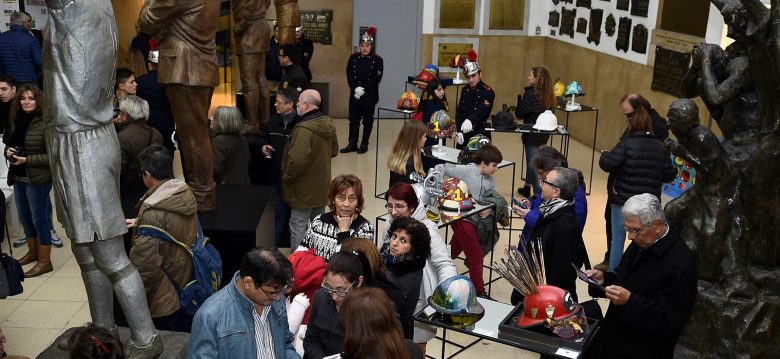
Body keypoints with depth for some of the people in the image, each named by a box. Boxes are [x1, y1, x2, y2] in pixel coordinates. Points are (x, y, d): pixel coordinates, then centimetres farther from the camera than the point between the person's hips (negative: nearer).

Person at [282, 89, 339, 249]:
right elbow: (334, 151, 16)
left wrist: (286, 177, -15)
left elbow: (297, 160, -31)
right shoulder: (328, 124, 2)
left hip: (304, 190, -9)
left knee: (298, 228, 3)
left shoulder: (304, 129, -25)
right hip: (322, 187, 9)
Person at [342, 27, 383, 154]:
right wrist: (355, 88, -16)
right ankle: (352, 144, 13)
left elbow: (377, 79, -11)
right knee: (353, 119, 5)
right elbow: (349, 76, 0)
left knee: (367, 120, 6)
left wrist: (363, 89, -18)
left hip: (370, 95, -3)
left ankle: (364, 144, 15)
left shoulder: (377, 60, -6)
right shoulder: (353, 58, 3)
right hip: (355, 94, 3)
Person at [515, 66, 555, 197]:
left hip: (532, 134, -8)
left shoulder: (531, 94, -19)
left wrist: (520, 99, -1)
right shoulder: (548, 95, 3)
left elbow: (519, 113, -14)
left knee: (533, 163, 1)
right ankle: (527, 188, 35)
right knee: (531, 161, 21)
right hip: (544, 134, 8)